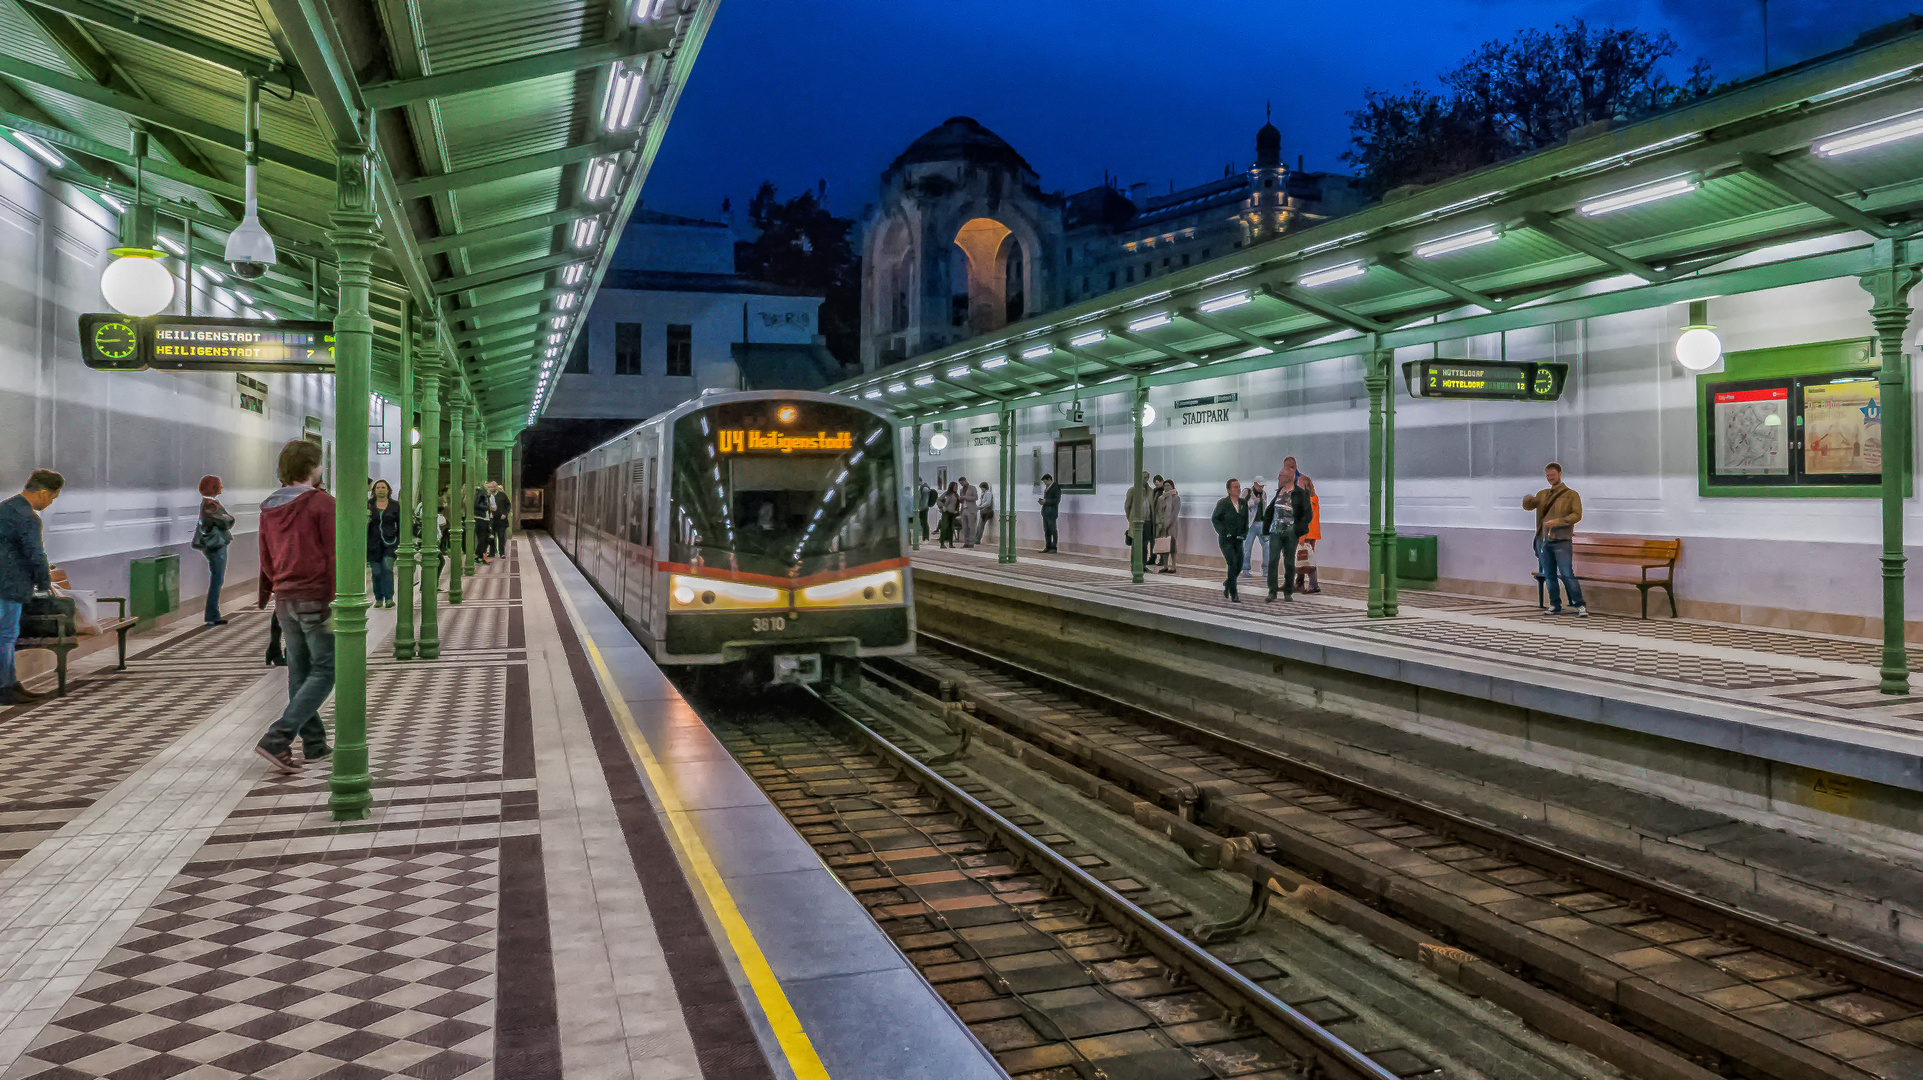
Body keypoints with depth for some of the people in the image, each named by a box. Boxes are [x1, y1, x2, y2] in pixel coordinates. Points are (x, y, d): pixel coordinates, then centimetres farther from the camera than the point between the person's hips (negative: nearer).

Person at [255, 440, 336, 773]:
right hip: (318, 599, -7)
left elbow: (266, 561, 18)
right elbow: (335, 555, -14)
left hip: (286, 600, 7)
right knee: (324, 672, -2)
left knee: (300, 672, 12)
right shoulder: (322, 503, -9)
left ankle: (314, 744, 17)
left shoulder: (269, 509, 12)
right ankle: (277, 740, -13)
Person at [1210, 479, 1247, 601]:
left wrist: (1245, 532, 3)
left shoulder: (1243, 502, 8)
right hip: (1226, 540, -5)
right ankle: (1233, 595, -6)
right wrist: (1223, 532, -10)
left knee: (1239, 566, 3)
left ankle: (1227, 583, 33)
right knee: (1232, 565, -13)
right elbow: (1214, 519, -1)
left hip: (1238, 540, 5)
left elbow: (1246, 519, 18)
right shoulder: (1222, 504, -6)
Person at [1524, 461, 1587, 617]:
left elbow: (1577, 515, -7)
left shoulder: (1571, 494, 2)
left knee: (1567, 575, -11)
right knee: (1549, 576, 7)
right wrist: (1527, 500, -14)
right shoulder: (1542, 494, 18)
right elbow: (1528, 506, 11)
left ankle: (1579, 606, -6)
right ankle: (1555, 606, 16)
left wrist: (1557, 521, -20)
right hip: (1543, 540, 5)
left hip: (1562, 541, -5)